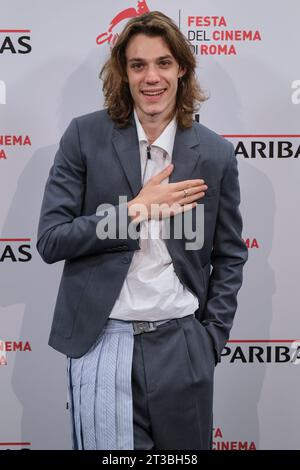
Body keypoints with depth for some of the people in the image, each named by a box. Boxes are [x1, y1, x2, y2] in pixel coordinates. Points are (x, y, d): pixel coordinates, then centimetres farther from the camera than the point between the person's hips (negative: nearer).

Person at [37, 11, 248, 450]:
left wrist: (211, 340, 1)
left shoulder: (215, 153, 1)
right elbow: (50, 241, -6)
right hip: (102, 343, -1)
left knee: (186, 444, 14)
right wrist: (136, 210, -14)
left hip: (181, 343, 2)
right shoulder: (85, 135, -3)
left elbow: (229, 256, 8)